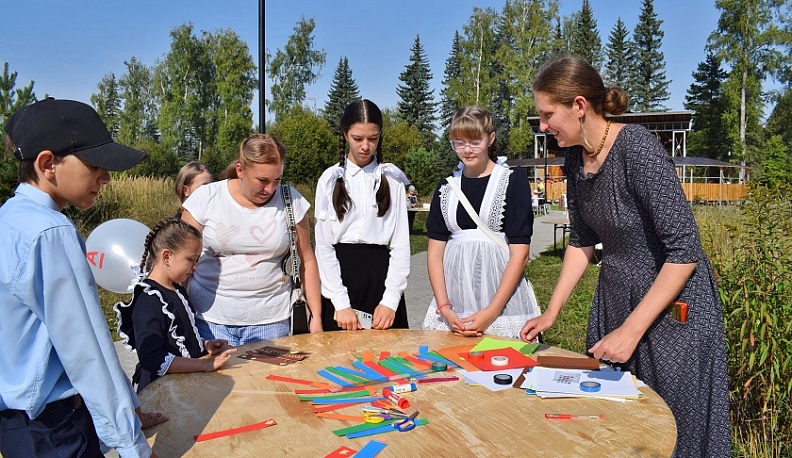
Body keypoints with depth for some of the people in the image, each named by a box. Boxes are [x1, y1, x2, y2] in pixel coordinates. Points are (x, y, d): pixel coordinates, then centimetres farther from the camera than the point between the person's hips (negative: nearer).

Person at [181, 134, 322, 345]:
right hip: (211, 318, 0)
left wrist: (316, 317, 2)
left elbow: (307, 261, 4)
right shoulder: (206, 198, -5)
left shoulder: (291, 201, -3)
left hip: (271, 320, 1)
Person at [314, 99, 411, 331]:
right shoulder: (331, 179, 2)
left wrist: (391, 301, -9)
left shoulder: (392, 179, 3)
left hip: (381, 274, 0)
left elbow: (401, 244, 1)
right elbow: (323, 244, -2)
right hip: (338, 273, 0)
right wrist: (341, 303, -9)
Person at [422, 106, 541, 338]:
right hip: (454, 291, 3)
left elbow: (519, 254, -7)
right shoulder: (446, 188, 9)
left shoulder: (513, 180, -2)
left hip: (501, 291, -3)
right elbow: (435, 252, 6)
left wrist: (491, 311, -13)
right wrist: (444, 307, -6)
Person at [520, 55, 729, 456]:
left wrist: (631, 330, -23)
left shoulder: (638, 149, -23)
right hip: (615, 298, 7)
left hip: (670, 303, -7)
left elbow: (685, 251, -23)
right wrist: (551, 313, 5)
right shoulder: (576, 157, -1)